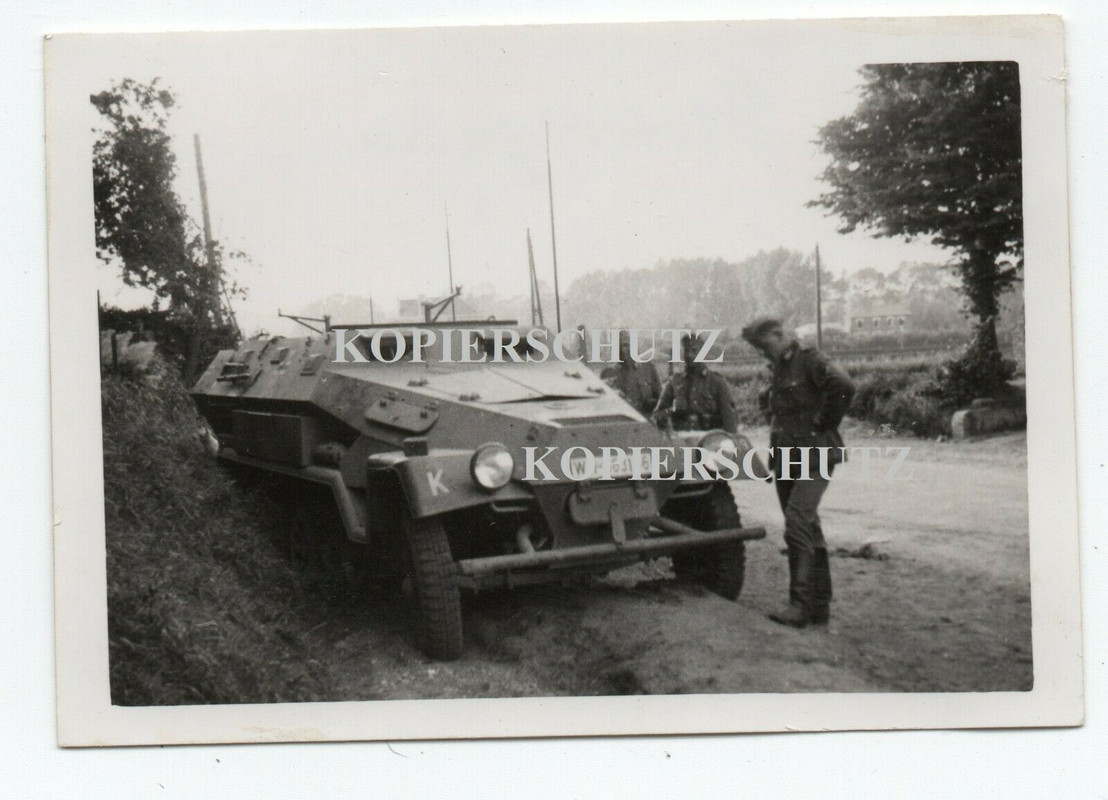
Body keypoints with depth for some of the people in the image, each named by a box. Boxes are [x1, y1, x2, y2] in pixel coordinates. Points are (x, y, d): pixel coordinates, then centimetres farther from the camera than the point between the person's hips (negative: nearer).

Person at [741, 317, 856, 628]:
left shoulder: (809, 360, -10)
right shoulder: (778, 367, 16)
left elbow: (843, 386, -27)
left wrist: (822, 425, -19)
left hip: (813, 456, -9)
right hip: (785, 458, 9)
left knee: (797, 522, -19)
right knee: (808, 529, 11)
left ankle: (800, 603, -18)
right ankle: (820, 605, 16)